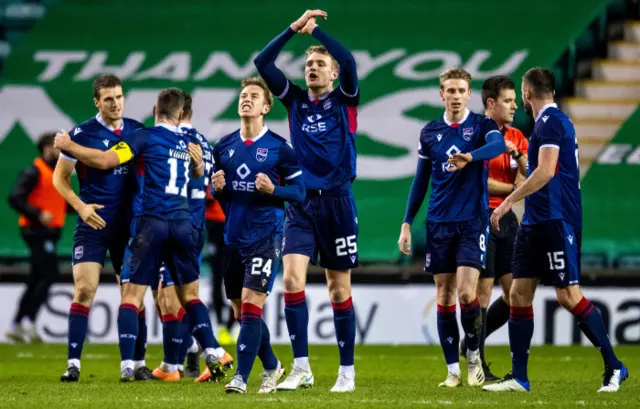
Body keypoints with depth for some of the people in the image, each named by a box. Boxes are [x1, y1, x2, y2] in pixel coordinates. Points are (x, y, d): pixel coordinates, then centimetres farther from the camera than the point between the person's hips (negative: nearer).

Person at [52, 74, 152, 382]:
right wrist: (81, 206, -13)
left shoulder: (137, 131, 5)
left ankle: (139, 363, 13)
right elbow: (60, 177, 0)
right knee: (84, 290, -11)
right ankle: (73, 364, -8)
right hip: (94, 224, -3)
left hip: (130, 225, 3)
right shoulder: (81, 134, -6)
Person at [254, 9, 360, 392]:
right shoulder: (296, 100, 9)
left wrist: (315, 29, -10)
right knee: (292, 278, -13)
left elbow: (349, 61, -17)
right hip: (301, 203, 2)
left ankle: (347, 370, 12)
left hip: (337, 202, -2)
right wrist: (294, 28, -6)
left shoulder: (344, 100, 2)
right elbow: (263, 63, 1)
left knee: (339, 290, 3)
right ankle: (301, 368, -9)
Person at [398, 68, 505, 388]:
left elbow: (497, 145, -25)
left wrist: (469, 156, -44)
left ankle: (474, 354, 8)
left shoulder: (482, 125, -1)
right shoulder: (430, 132, 9)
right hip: (439, 224, 3)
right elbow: (421, 181, 15)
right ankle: (453, 370, 7)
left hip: (472, 221, -3)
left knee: (466, 292, -14)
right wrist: (407, 223, 10)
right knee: (444, 296, 2)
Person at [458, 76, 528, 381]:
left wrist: (517, 154, -14)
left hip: (506, 218, 7)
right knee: (483, 293, -5)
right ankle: (477, 365, 4)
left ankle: (471, 343, 24)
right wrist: (514, 189, -7)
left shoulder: (516, 138, 12)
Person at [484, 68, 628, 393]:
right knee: (519, 293, 4)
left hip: (556, 220, -10)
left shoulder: (551, 122, -12)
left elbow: (545, 172, -21)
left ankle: (614, 368, -3)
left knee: (569, 296, -10)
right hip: (535, 222, 10)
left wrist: (509, 201, -19)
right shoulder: (548, 122, 18)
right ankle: (518, 378, 5)